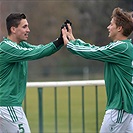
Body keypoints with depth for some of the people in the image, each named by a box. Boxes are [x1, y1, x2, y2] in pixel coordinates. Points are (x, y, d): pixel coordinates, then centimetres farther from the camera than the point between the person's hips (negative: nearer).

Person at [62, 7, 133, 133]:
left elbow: (92, 53, -13)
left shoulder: (121, 47, -16)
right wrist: (73, 40, 22)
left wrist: (69, 44, 1)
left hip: (119, 106, -10)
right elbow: (96, 49, 20)